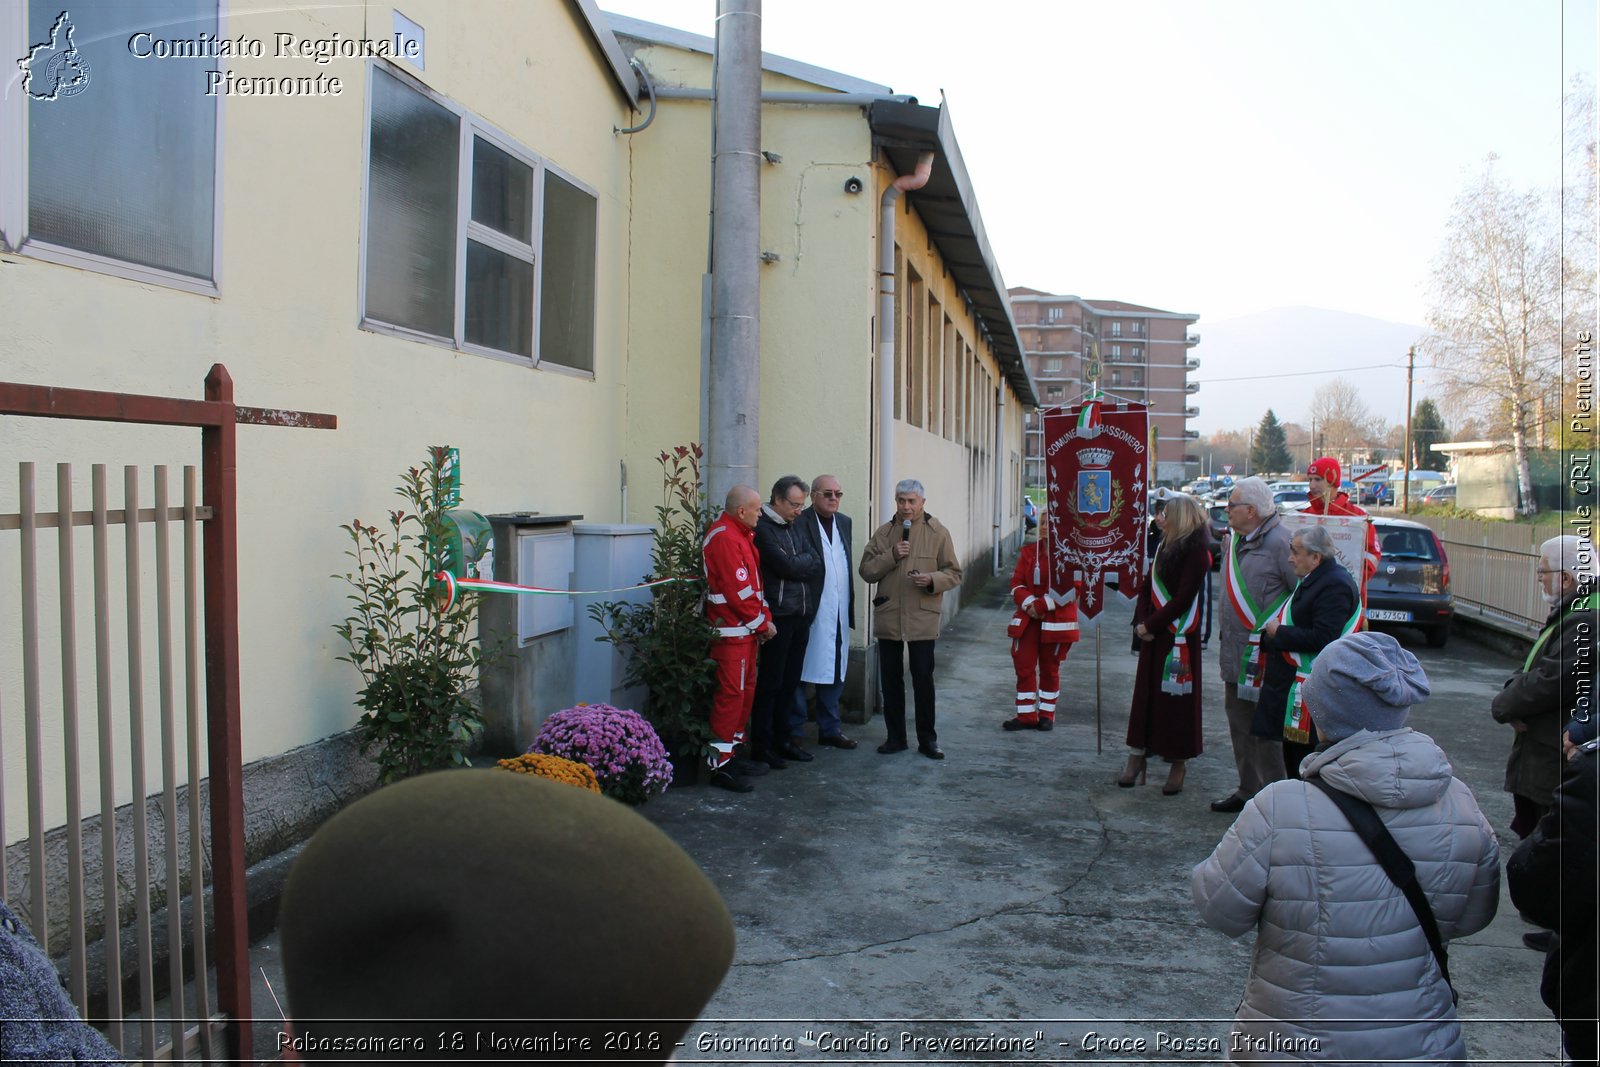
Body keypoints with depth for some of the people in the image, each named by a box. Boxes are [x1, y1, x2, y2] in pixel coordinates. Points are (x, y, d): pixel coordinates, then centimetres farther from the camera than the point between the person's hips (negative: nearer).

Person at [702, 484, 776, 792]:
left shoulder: (740, 535, 16)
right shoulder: (725, 539, -18)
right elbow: (738, 591, -21)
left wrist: (764, 616, 7)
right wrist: (762, 622, -11)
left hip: (746, 629, 11)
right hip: (731, 629, -11)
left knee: (746, 690, 16)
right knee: (732, 693, -8)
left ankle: (736, 750, 27)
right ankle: (720, 764, -3)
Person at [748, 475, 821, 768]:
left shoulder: (793, 526, 16)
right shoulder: (762, 528, -10)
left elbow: (818, 566, 7)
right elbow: (787, 566, -18)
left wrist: (796, 565, -9)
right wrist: (806, 560, 0)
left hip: (801, 615, 8)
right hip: (778, 616, -8)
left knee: (790, 681, 12)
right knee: (770, 683, -1)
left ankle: (781, 740, 22)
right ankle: (761, 746, 7)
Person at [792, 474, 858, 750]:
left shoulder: (844, 522, 14)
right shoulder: (800, 522, -9)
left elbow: (847, 564, 16)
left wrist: (850, 602, 11)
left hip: (839, 613, 7)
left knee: (834, 672, 13)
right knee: (798, 672, 1)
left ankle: (829, 729, 24)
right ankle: (794, 733, 11)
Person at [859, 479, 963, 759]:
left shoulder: (938, 532, 1)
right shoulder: (883, 533, 7)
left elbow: (954, 573, 1)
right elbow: (866, 571, 2)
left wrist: (932, 579, -18)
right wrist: (891, 555, -12)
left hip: (923, 618, -2)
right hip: (888, 617, 3)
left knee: (923, 679, 2)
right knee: (891, 679, 9)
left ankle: (927, 738, 14)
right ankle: (895, 736, 21)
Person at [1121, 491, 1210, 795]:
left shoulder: (1196, 551, -11)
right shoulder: (1165, 547, 13)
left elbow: (1182, 599, -17)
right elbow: (1147, 587, 12)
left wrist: (1150, 625, -14)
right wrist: (1141, 622, -3)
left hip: (1179, 637, -7)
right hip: (1153, 634, 7)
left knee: (1176, 698, 0)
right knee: (1145, 693, 9)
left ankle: (1179, 764, 11)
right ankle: (1138, 756, 17)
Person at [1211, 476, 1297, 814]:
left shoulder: (1278, 542, -16)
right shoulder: (1233, 538, 11)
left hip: (1265, 652, -9)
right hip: (1235, 649, 9)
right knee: (1239, 722, 17)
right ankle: (1248, 789, 30)